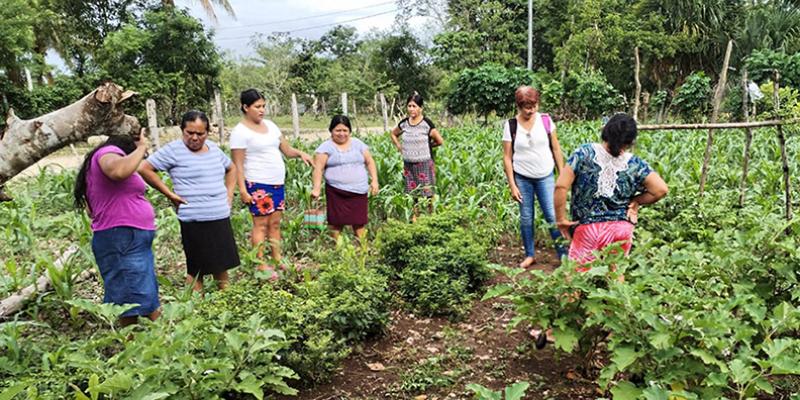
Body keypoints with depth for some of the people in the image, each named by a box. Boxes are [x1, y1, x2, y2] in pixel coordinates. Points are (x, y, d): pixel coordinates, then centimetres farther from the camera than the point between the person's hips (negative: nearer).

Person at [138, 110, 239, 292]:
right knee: (196, 269, 4)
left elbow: (231, 168, 27)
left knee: (222, 264, 16)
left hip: (222, 218, 6)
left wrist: (229, 194, 13)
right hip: (195, 222, -6)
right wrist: (170, 194, -9)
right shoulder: (174, 150, -7)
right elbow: (144, 168, -10)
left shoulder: (213, 148, 11)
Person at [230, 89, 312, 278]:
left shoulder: (270, 125, 13)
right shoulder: (240, 132, -8)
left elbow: (286, 149, 14)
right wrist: (242, 190, -16)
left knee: (275, 223, 10)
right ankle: (261, 266, 3)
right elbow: (238, 165, -10)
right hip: (257, 184, -7)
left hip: (277, 183, 7)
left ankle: (278, 260, 17)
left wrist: (300, 153, -7)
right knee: (261, 224, -4)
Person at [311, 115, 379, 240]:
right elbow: (318, 169, -7)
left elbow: (369, 162, 14)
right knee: (336, 223, 0)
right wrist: (316, 188, -18)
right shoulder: (326, 147, 0)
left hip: (359, 191, 3)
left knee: (359, 223, 4)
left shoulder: (358, 144, 11)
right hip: (336, 192, -2)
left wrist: (374, 180, 4)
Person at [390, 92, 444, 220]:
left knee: (427, 193, -1)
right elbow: (393, 134, 22)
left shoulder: (426, 123, -10)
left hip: (424, 164, -4)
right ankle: (415, 217, 20)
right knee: (412, 194, 10)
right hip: (408, 165, 4)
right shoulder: (404, 123, 3)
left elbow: (440, 141, -6)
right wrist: (399, 147, 10)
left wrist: (427, 145, 6)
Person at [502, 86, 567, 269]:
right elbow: (507, 157, -4)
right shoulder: (511, 125, -7)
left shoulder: (546, 120, -5)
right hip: (522, 178, 0)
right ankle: (530, 255, 24)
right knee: (526, 218, 9)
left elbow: (556, 149, 2)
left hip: (545, 177, 0)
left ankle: (564, 255, 10)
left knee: (553, 216, -3)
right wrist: (512, 185, -7)